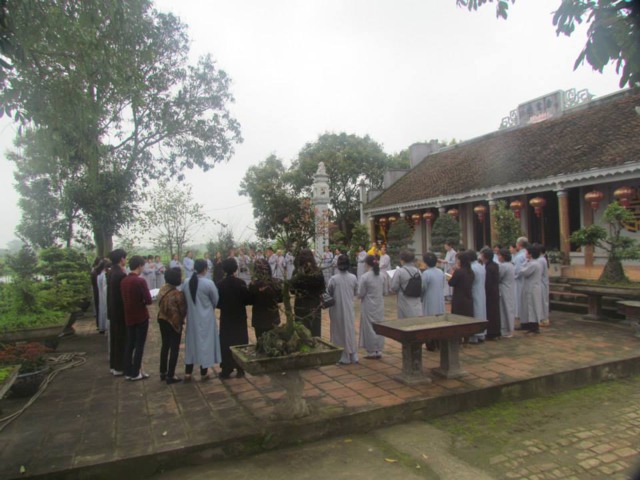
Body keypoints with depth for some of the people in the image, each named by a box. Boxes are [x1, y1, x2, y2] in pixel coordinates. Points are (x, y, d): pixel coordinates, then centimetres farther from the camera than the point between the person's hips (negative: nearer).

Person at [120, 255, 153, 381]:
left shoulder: (123, 281, 2)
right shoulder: (140, 281, -18)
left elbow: (125, 298, 12)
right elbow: (148, 300, -17)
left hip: (129, 317, 7)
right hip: (141, 317, -6)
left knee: (130, 344, 13)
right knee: (139, 345, 3)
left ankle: (128, 372, 19)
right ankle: (135, 373, 8)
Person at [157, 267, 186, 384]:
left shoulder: (162, 289, -4)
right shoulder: (177, 294, -24)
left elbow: (161, 305, 8)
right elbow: (183, 310, -13)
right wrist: (181, 320, 5)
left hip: (162, 320, 7)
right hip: (174, 322, -7)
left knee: (165, 345, 20)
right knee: (174, 348, 5)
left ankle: (163, 372, 30)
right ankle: (170, 376, 11)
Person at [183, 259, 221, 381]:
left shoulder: (186, 282, -6)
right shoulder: (208, 283, -18)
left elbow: (184, 300, 5)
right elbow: (216, 301, -6)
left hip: (191, 317, 4)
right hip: (206, 318, -4)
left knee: (191, 342, 15)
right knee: (205, 342, 8)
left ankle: (188, 373, 20)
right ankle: (204, 373, 17)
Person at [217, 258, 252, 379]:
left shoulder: (221, 284, -10)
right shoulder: (241, 282, -14)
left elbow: (217, 302, -4)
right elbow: (248, 300, -11)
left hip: (226, 318, 1)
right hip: (239, 317, -1)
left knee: (226, 343, 11)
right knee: (240, 342, 10)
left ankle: (226, 369, 14)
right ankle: (240, 369, 14)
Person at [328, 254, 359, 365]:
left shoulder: (334, 279, -15)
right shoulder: (353, 278, -6)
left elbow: (328, 293, -5)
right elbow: (356, 292, 5)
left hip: (337, 309, -3)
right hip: (349, 308, 3)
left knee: (340, 331, 7)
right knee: (350, 330, 15)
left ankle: (344, 357, 12)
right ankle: (353, 356, 21)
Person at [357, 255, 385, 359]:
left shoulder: (364, 277, -16)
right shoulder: (381, 276, 1)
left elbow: (360, 294, -12)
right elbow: (384, 292, 8)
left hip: (368, 306, -5)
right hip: (379, 306, 5)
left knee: (369, 328, 5)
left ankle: (371, 352, 11)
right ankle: (379, 351, 18)